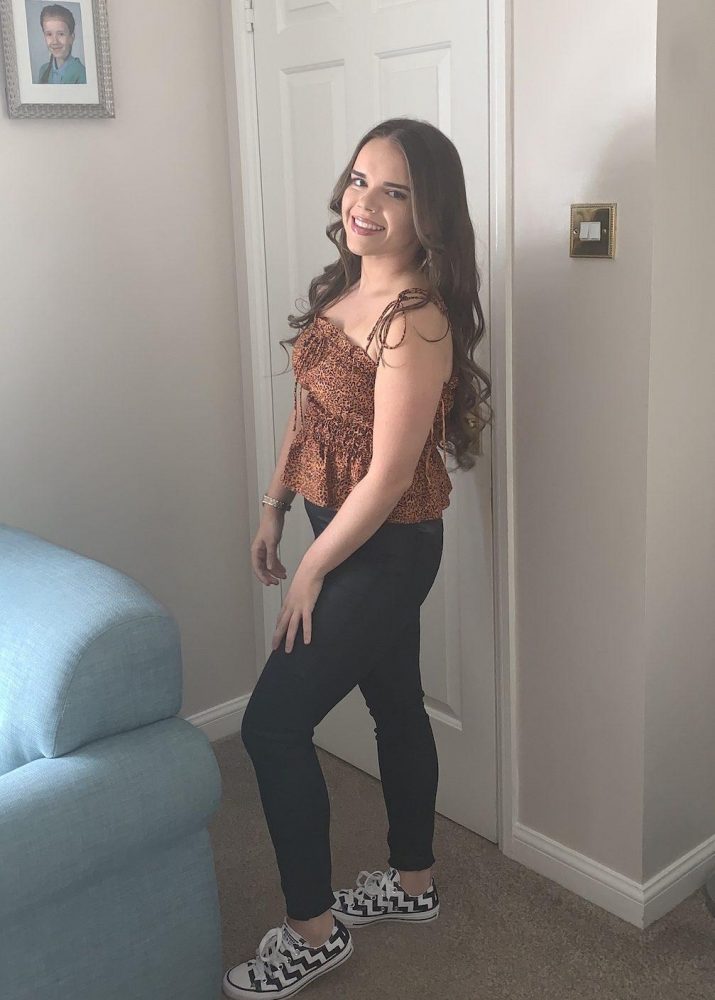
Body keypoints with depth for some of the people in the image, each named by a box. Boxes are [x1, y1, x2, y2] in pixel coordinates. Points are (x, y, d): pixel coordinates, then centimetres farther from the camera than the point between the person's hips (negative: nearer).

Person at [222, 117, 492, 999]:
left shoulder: (415, 321, -24)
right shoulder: (345, 286, 4)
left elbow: (389, 476, -24)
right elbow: (308, 406, 13)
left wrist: (312, 572, -15)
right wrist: (273, 507, 13)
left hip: (385, 548, -9)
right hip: (346, 532, 9)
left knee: (272, 725, -3)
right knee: (395, 702, 20)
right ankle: (412, 882, 40)